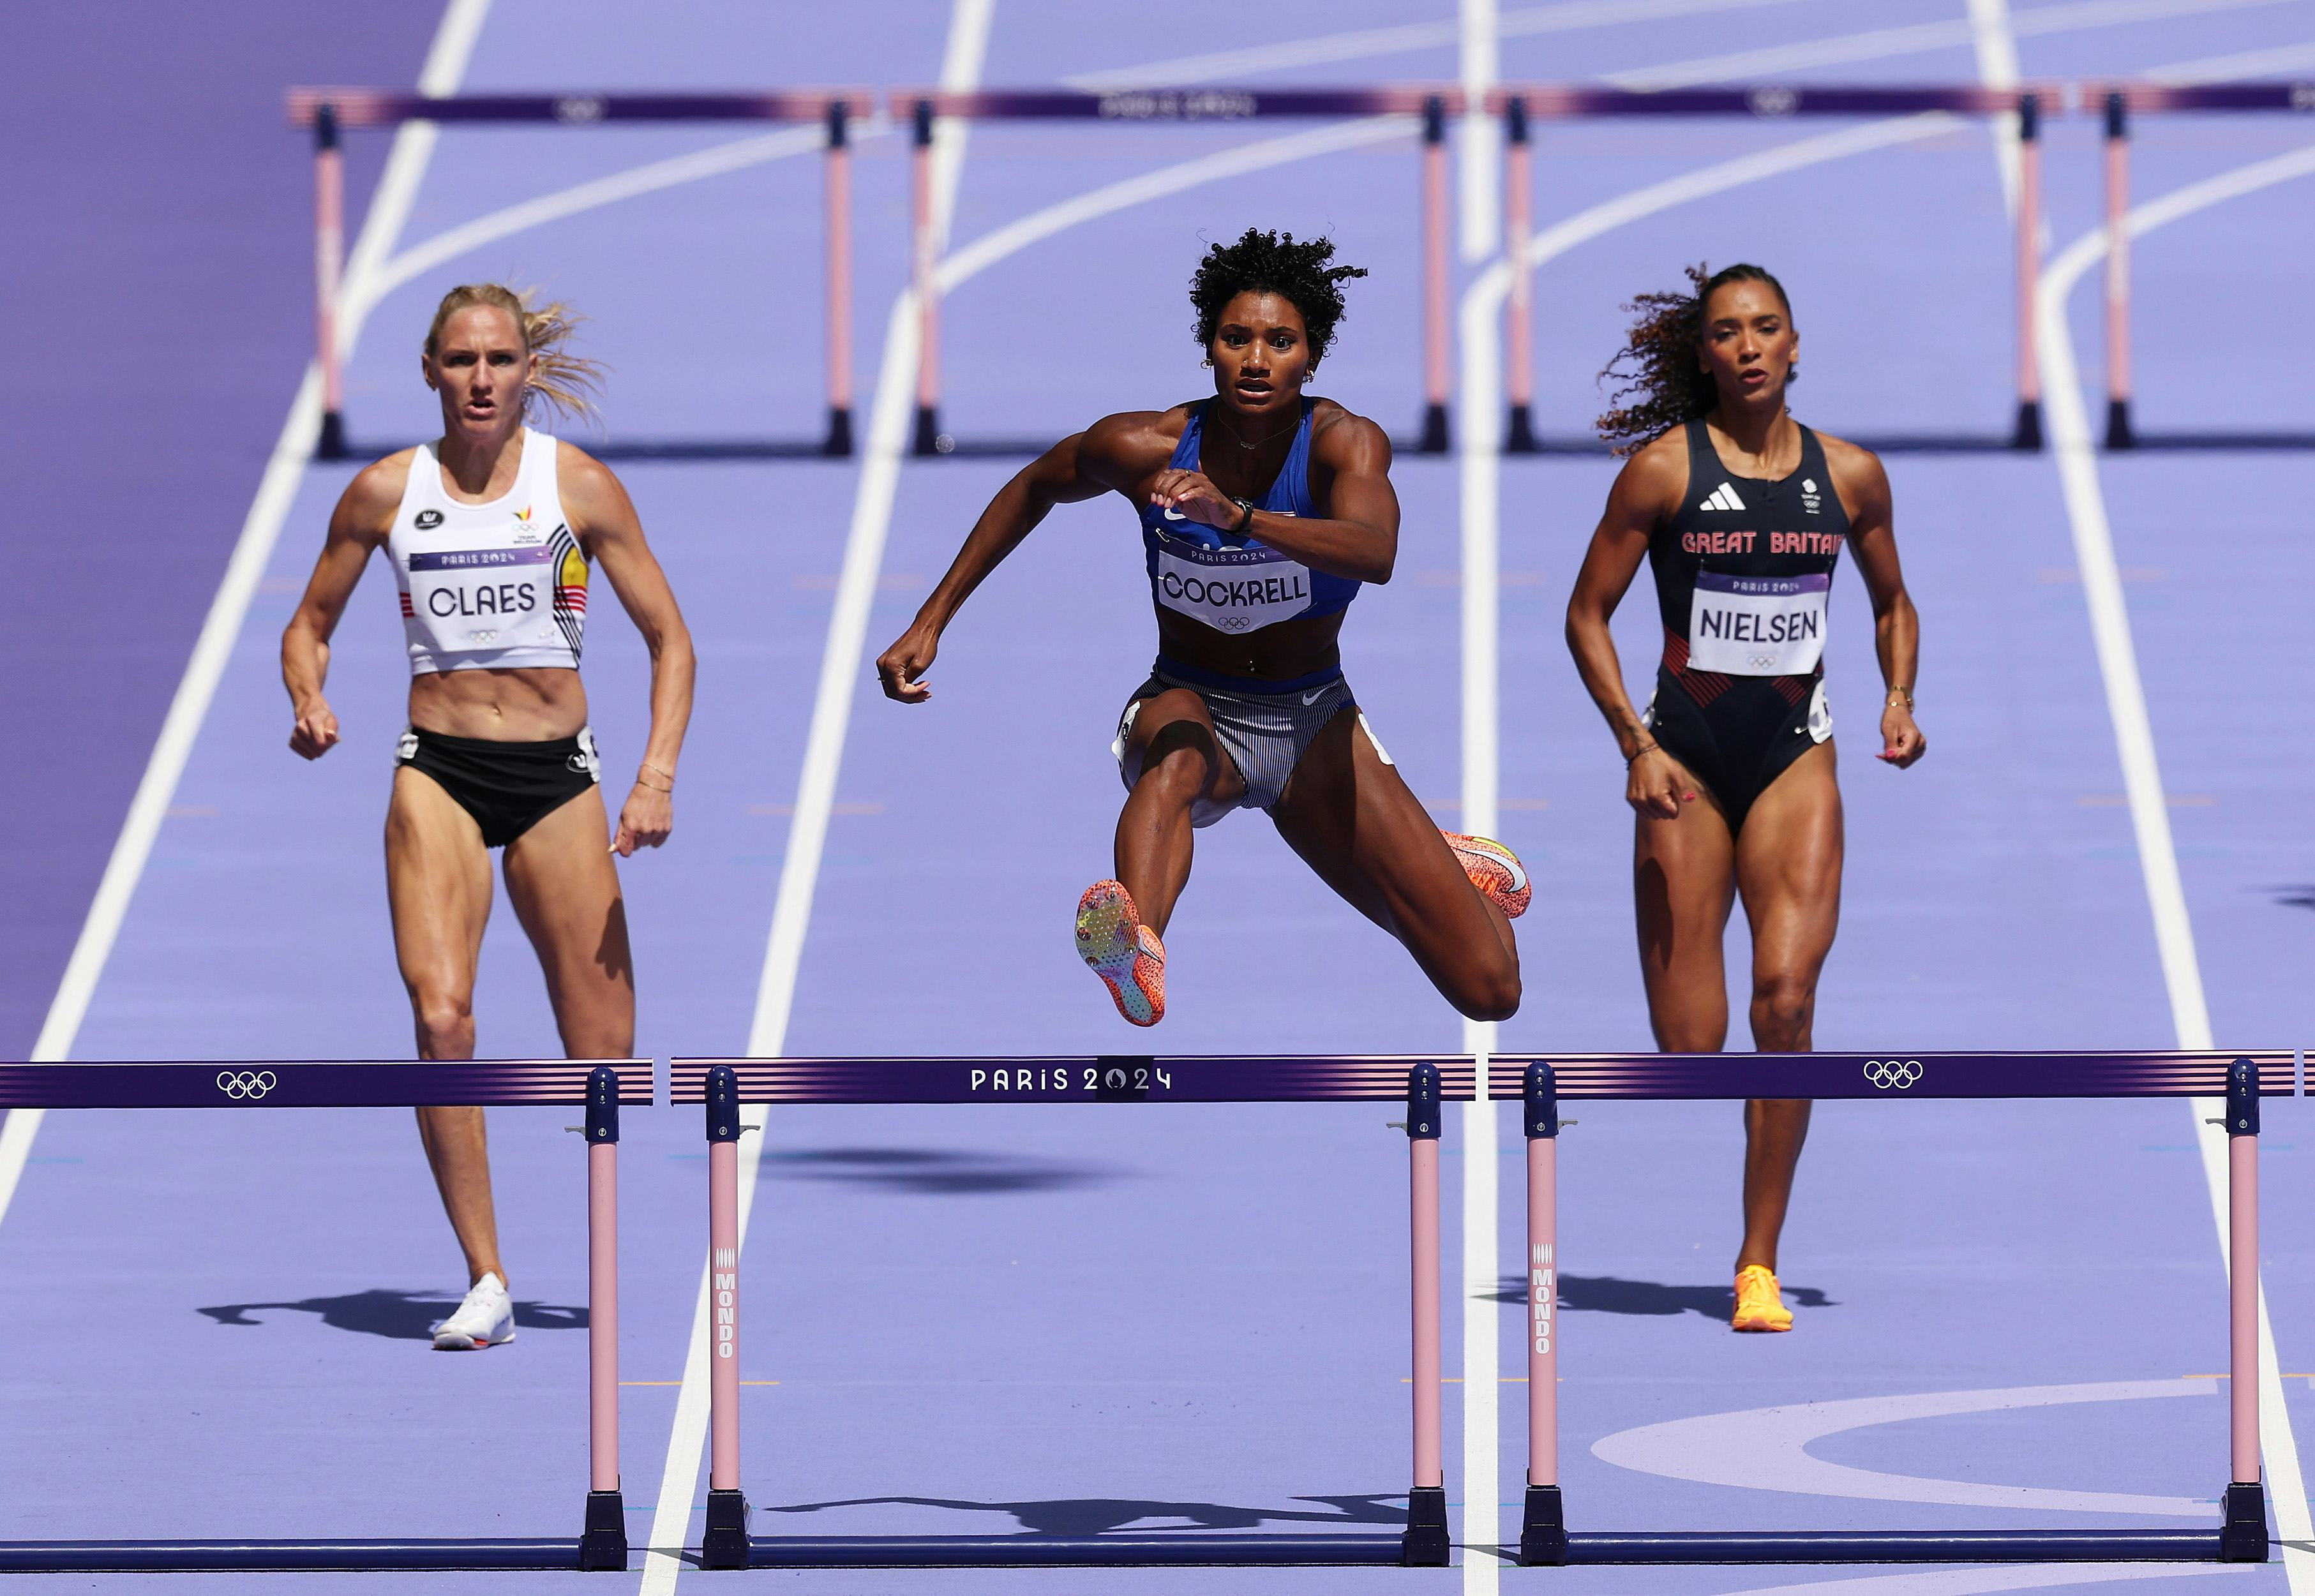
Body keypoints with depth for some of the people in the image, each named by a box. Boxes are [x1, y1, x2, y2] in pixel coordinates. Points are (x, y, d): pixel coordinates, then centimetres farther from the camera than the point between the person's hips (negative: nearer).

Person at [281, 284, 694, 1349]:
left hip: (556, 778, 0)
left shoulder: (580, 488, 0)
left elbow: (668, 636, 4)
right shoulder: (387, 492, 2)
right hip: (440, 775, 0)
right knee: (440, 1014, -21)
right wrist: (309, 702, -9)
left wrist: (658, 774, -9)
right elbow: (310, 624, 14)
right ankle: (485, 1282, -16)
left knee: (602, 1053, -1)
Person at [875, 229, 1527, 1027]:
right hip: (1187, 703, -1)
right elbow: (1034, 488, 9)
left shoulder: (1345, 444, -19)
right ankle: (1138, 950, -73)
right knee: (1174, 758, -42)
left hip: (1313, 726, 1)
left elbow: (1373, 554, -41)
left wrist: (1237, 516, -58)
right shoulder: (1143, 447, -14)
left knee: (1488, 989, -2)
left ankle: (1444, 868, 35)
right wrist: (932, 620, 7)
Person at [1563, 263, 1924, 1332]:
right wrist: (1636, 743, -11)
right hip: (1685, 755, -1)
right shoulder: (1663, 468, -3)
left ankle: (1758, 1267, -12)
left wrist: (1899, 700, 2)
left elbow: (1892, 602, 20)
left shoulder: (1849, 475, 5)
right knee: (1686, 1049, -5)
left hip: (1794, 759, 1)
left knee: (1786, 999, -17)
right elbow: (1588, 614, 0)